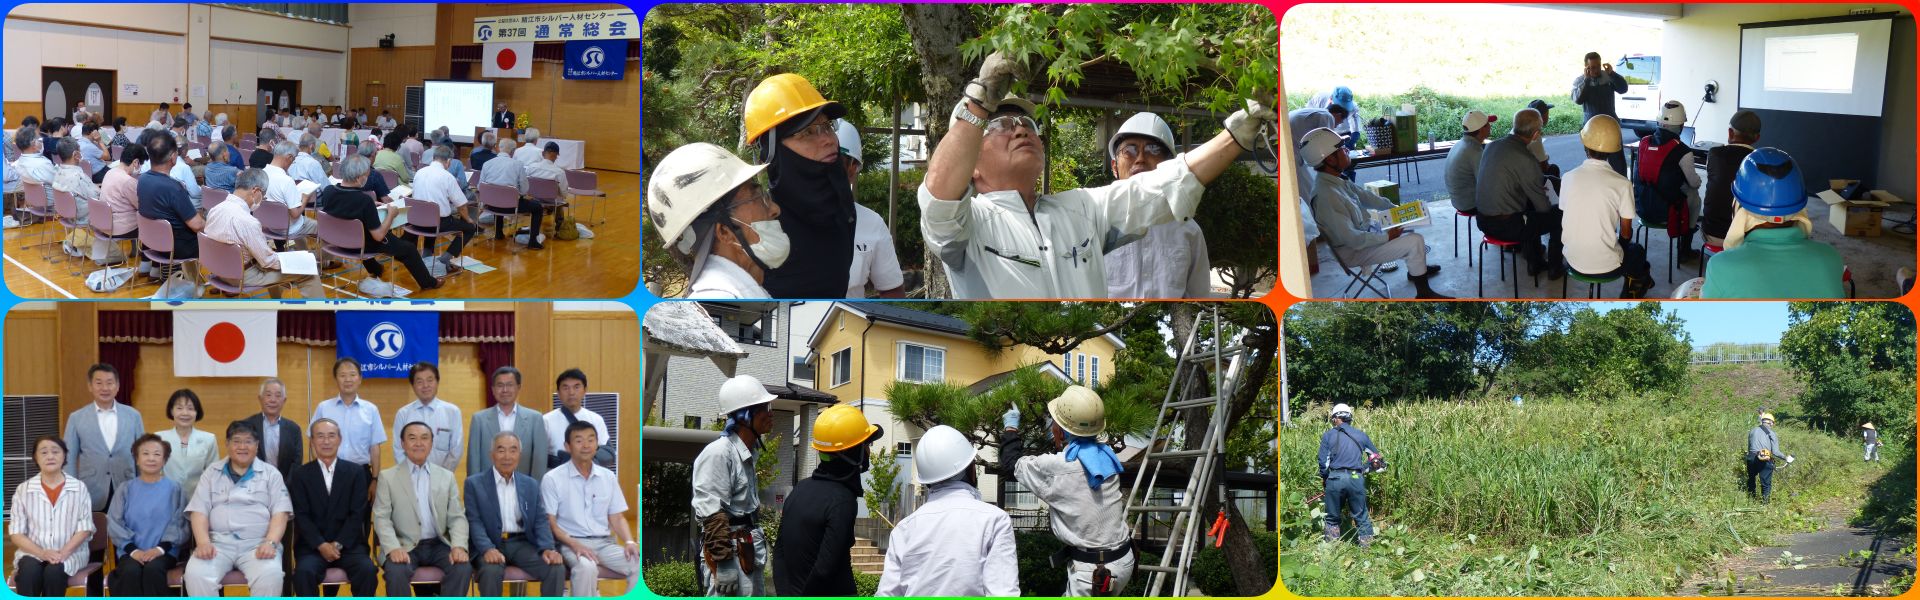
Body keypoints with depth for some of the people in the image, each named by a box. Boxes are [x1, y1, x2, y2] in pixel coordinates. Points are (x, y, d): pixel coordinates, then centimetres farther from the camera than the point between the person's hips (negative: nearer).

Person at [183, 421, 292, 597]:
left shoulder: (270, 473, 13)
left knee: (270, 575, -34)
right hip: (218, 542, 1)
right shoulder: (212, 473, 16)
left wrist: (271, 542, -15)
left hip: (257, 544, -1)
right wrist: (203, 542, -12)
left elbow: (280, 512, 3)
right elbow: (199, 511, 7)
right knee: (196, 574, -30)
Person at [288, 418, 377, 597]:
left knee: (367, 570, -29)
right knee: (304, 572, -32)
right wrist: (321, 545, -16)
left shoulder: (356, 471, 7)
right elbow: (301, 516, -2)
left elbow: (357, 514, 0)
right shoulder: (300, 474, 6)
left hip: (348, 544, 0)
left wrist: (338, 544, -13)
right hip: (312, 546, 0)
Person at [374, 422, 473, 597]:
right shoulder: (387, 477, 5)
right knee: (396, 572, -33)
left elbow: (457, 517, 7)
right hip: (405, 546, -2)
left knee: (463, 568, -26)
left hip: (438, 545, 2)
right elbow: (382, 518, -2)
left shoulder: (447, 477, 13)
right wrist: (394, 548, -19)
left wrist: (459, 546, -12)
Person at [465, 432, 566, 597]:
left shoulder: (531, 485, 16)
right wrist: (487, 549, -24)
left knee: (557, 568, -22)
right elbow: (474, 522, -5)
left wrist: (548, 548, -12)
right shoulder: (475, 484, 5)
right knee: (491, 571, -36)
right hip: (491, 545, -3)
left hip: (523, 544, 3)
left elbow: (541, 520, 9)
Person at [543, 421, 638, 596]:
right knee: (587, 567, -39)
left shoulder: (608, 477, 12)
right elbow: (549, 523, -4)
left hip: (605, 542, 4)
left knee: (642, 565, -24)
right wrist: (575, 545, -20)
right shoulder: (553, 480, -1)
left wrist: (629, 542, -6)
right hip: (572, 543, -4)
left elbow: (617, 518, 15)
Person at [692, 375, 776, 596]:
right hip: (729, 555, -10)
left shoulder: (747, 453, 14)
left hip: (749, 554, 10)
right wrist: (723, 563, -23)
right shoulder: (718, 454, -17)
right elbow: (712, 514, -21)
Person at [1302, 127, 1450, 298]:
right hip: (1352, 252, -10)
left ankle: (1416, 269, 39)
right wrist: (1387, 237, -21)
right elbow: (1352, 239, -31)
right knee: (1416, 241, -13)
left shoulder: (1335, 180, -5)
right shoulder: (1326, 195, -34)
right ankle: (1423, 293, 1)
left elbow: (1364, 195, 12)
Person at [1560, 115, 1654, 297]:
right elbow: (1626, 233, -8)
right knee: (1637, 251, 31)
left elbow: (1567, 222, 4)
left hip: (1573, 261, 3)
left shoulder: (1569, 178, -9)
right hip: (1606, 265, -3)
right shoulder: (1622, 184, -17)